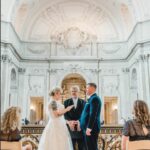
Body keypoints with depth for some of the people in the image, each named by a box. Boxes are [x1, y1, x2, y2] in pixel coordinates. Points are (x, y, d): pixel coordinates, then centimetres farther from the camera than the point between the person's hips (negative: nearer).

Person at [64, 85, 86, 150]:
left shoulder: (83, 102, 9)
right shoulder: (66, 102, 9)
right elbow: (65, 114, 0)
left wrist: (79, 121, -16)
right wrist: (70, 121, -16)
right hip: (70, 127, 0)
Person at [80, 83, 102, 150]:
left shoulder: (94, 98, -13)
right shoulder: (91, 98, 18)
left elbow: (93, 114, -21)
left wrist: (89, 128, -22)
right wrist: (80, 121, 15)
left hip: (91, 128, -10)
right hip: (88, 127, 10)